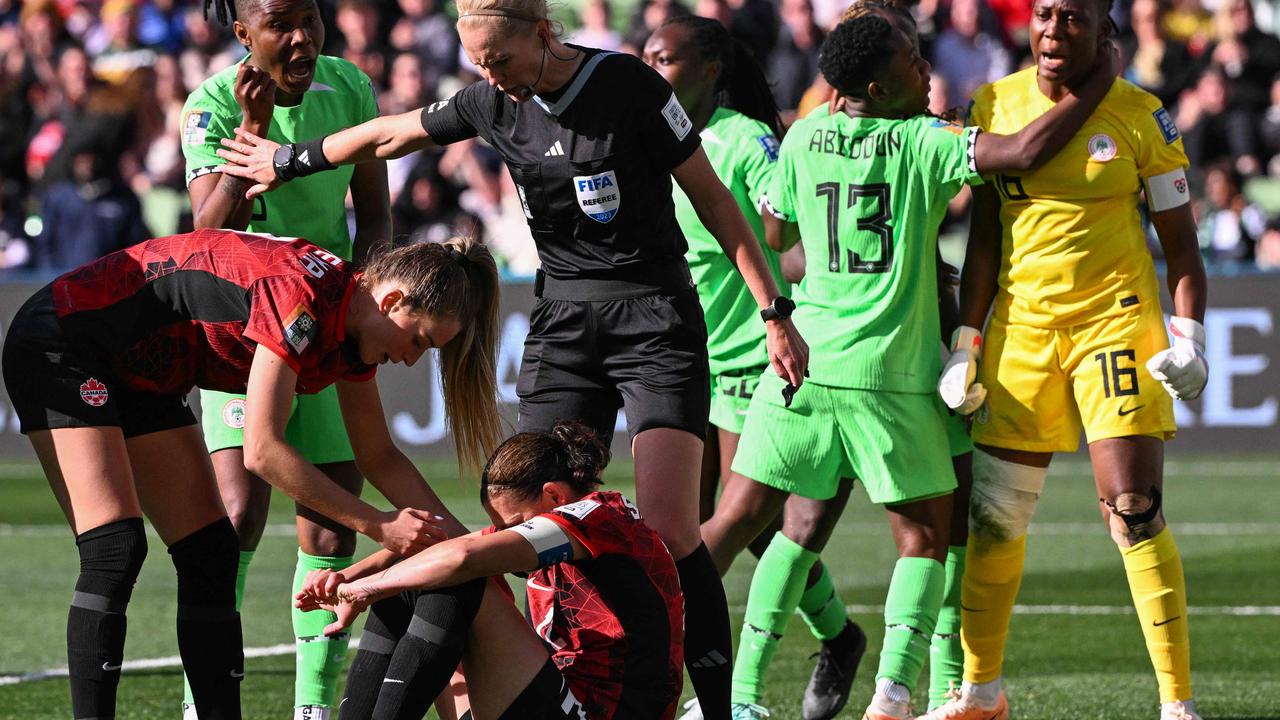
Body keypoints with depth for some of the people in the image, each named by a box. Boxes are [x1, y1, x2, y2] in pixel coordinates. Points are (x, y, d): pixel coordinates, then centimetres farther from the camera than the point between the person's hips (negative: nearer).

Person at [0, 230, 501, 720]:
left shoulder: (352, 331, -2)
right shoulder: (300, 295, -29)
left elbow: (379, 457, 10)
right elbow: (262, 451, -30)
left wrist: (457, 535, -2)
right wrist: (378, 526, -25)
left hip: (139, 377, 10)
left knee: (210, 553, 2)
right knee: (115, 548, -21)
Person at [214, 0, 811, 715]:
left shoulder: (630, 87, -14)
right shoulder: (494, 103, 2)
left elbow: (713, 198, -7)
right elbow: (389, 135, 19)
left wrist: (775, 312, -6)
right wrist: (291, 161, 29)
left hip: (655, 314, -5)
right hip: (563, 319, 5)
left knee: (668, 526, -17)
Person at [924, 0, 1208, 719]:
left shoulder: (1140, 117, -3)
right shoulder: (996, 105, 6)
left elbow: (1180, 238, 2)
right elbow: (984, 238, 10)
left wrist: (1188, 336, -9)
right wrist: (967, 340, 5)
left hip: (1116, 322, -4)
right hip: (1021, 327, 4)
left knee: (1135, 511, -10)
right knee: (994, 515, 7)